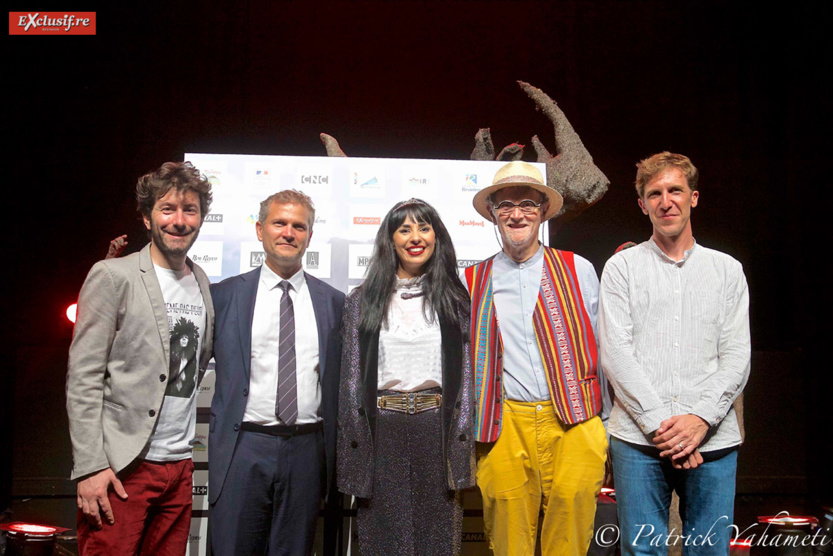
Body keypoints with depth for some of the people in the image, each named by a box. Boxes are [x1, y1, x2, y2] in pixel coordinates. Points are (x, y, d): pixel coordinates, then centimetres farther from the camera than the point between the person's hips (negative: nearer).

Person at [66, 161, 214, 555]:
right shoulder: (113, 276, -5)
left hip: (179, 466, 5)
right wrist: (90, 466, -14)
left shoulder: (203, 283, 11)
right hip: (121, 467, -5)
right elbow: (83, 379, -9)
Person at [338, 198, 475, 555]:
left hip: (437, 426, 0)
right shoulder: (364, 300, 5)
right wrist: (353, 443, -1)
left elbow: (466, 372, 3)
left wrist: (461, 441, -3)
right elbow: (351, 375, 4)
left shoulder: (454, 298, 6)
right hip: (382, 428, 0)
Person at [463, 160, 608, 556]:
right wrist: (468, 427, 13)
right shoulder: (471, 282, 10)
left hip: (574, 423, 0)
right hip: (504, 428, 1)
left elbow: (603, 348, 13)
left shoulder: (578, 270, 9)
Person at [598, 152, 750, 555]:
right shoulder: (622, 267, 6)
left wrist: (700, 419, -9)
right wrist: (659, 423, -10)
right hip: (638, 439, -1)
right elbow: (616, 354, -2)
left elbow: (737, 357, 5)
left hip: (712, 440, 2)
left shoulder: (727, 270, 12)